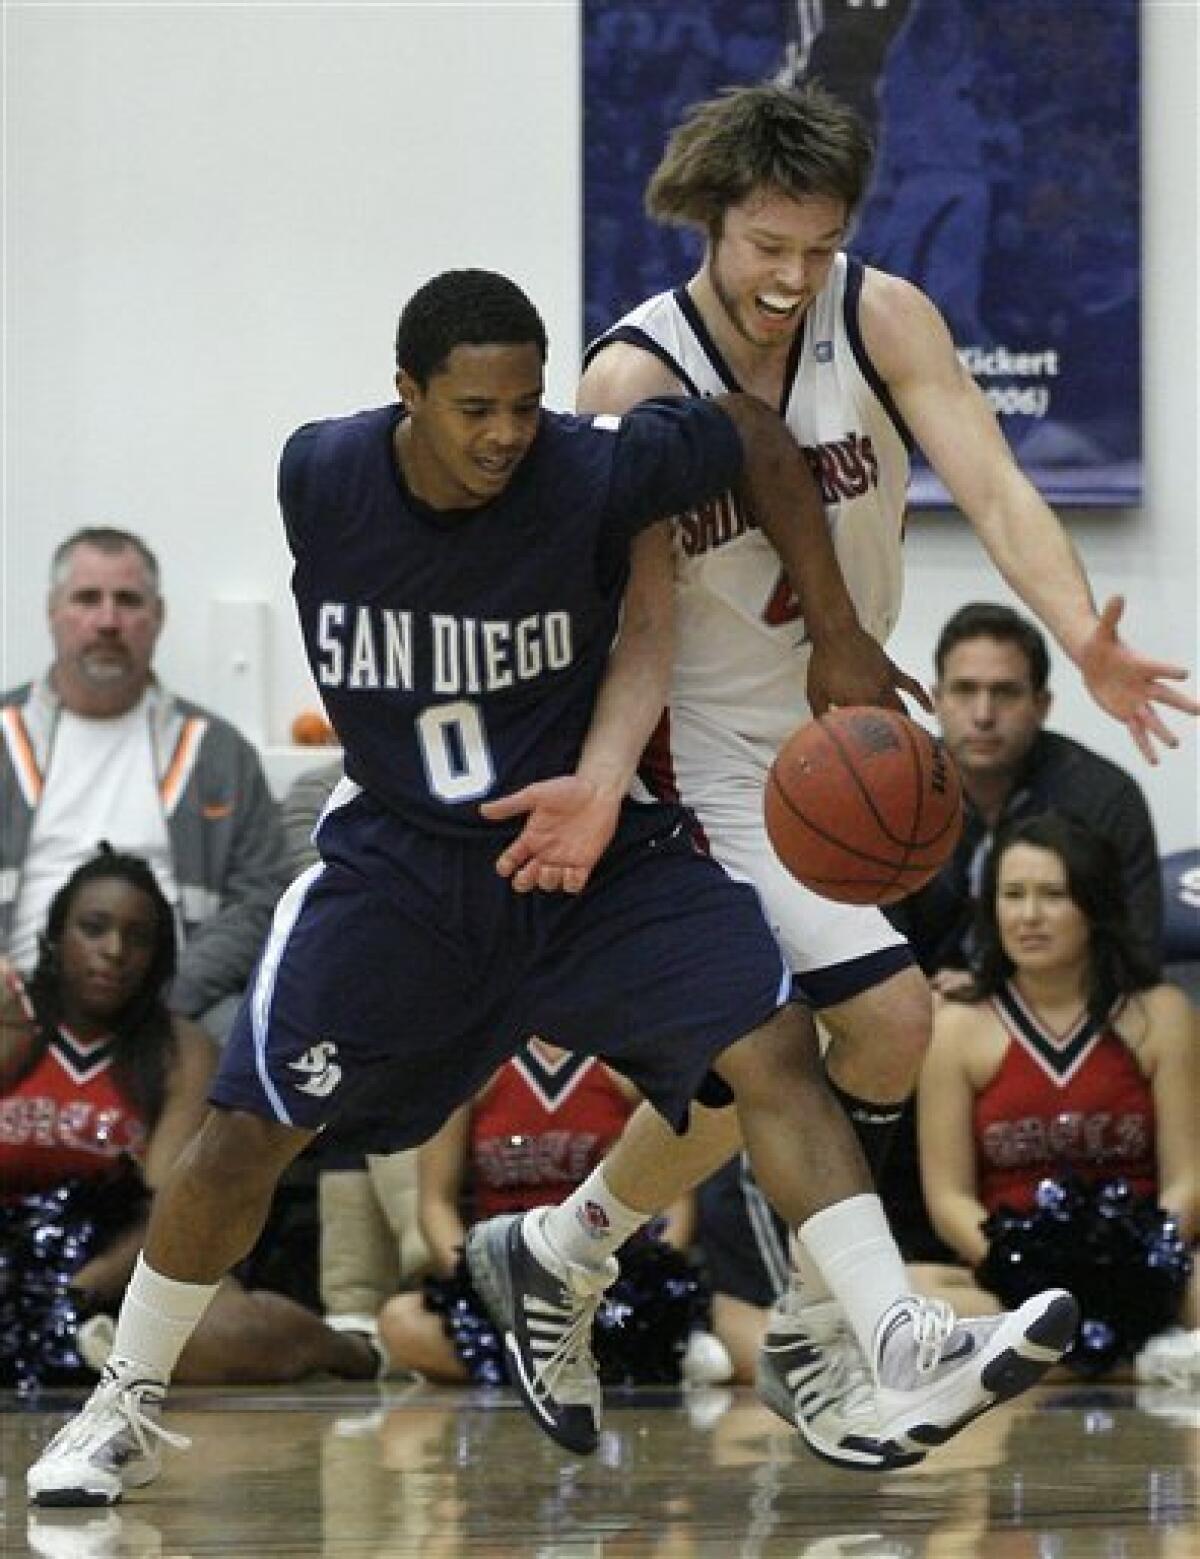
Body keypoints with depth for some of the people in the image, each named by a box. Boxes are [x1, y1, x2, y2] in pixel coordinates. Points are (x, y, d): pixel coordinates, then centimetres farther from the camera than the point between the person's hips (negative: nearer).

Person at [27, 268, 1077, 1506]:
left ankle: (905, 1363, -26)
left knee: (772, 1049, -21)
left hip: (588, 845, -1)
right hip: (399, 856, 1)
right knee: (247, 1130, -3)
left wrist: (834, 637, -3)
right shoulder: (318, 478, -14)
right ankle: (121, 1411, 17)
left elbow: (758, 441, -3)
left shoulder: (593, 473, -21)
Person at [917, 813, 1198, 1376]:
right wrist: (1008, 1261, -19)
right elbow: (949, 1194, 2)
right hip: (1007, 1275, 1)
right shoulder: (958, 1025, 8)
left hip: (1134, 1271, -1)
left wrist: (1147, 1257, -19)